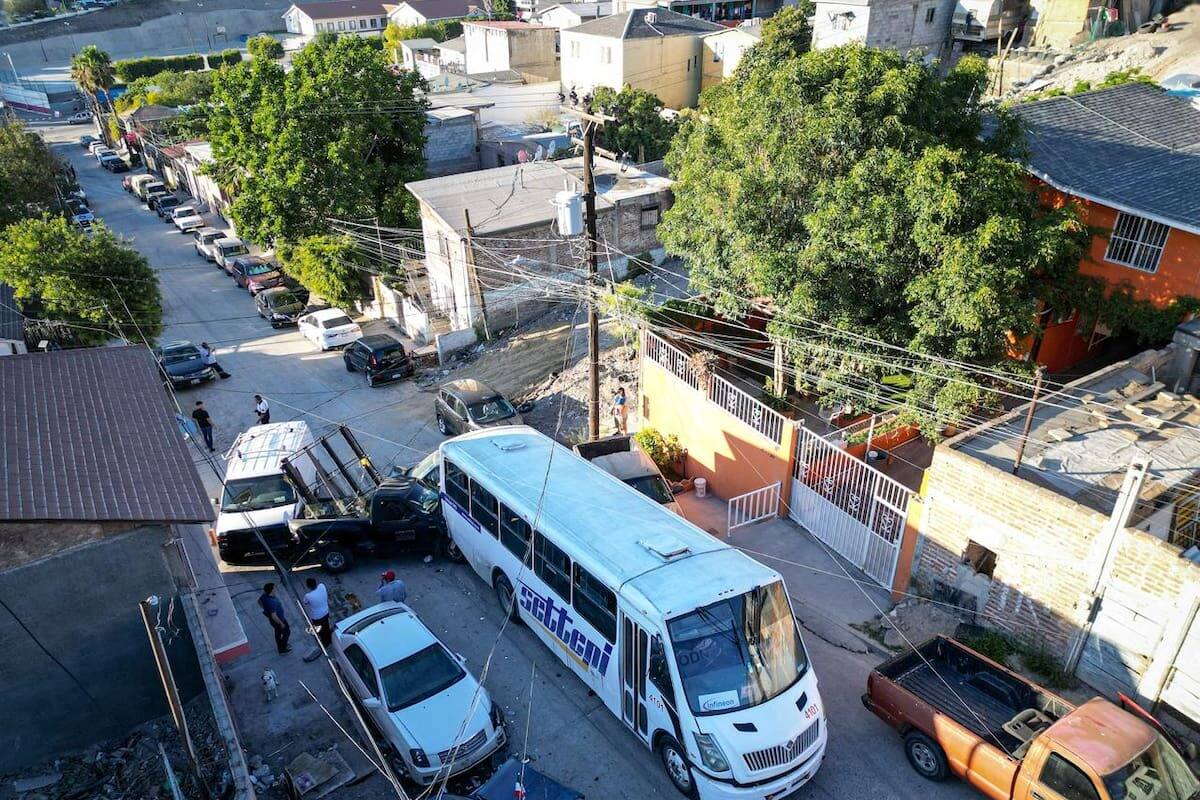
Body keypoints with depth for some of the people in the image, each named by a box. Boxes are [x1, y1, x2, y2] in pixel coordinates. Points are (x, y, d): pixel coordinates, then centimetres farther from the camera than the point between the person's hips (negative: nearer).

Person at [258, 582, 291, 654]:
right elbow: (274, 616, -36)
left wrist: (266, 609, 17)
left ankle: (280, 646, 52)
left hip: (273, 618, 8)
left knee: (278, 632, 30)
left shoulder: (265, 595, -16)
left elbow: (259, 601, 7)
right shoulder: (271, 602, -42)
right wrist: (281, 623, -21)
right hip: (277, 620, -8)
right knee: (287, 632, 16)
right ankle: (282, 649, 32)